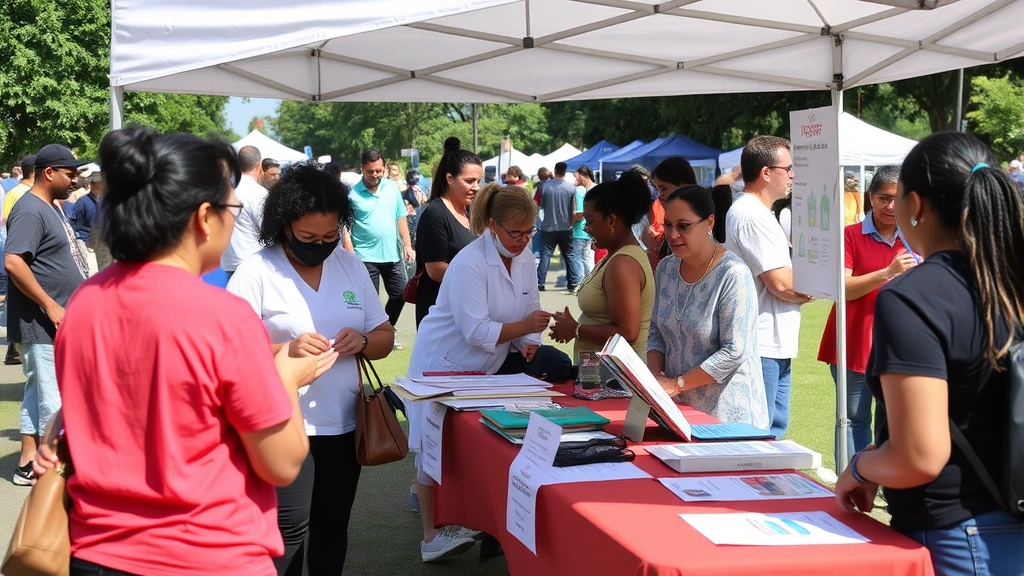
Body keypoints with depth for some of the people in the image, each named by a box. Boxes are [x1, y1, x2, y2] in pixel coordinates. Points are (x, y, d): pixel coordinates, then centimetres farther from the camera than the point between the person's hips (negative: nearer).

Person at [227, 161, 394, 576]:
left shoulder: (352, 267, 7)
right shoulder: (256, 272, -10)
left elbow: (386, 337, 10)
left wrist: (362, 342, -12)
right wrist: (286, 350, -29)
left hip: (344, 423, 5)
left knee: (332, 529, 15)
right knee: (289, 530, -8)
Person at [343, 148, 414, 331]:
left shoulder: (392, 187, 4)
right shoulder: (353, 194, -8)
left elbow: (401, 217, 10)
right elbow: (345, 228, -8)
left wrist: (407, 244, 3)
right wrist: (351, 256, -15)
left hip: (392, 254, 4)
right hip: (366, 257, -4)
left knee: (400, 295, 10)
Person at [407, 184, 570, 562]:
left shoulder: (525, 260, 0)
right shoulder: (470, 264, -24)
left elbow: (528, 313, 3)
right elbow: (476, 332, -28)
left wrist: (528, 344, -16)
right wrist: (524, 326, -38)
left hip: (488, 366, 8)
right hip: (446, 364, -7)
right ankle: (431, 537, 1)